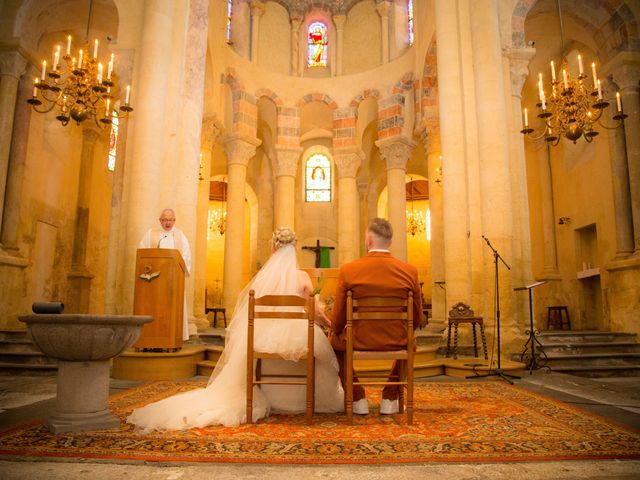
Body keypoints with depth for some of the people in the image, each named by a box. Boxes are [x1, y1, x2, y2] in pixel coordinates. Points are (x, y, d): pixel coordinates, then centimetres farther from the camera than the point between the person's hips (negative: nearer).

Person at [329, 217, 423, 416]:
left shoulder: (347, 270, -11)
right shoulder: (410, 271, -6)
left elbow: (338, 319, -3)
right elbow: (416, 318, 4)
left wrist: (334, 332, 19)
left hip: (358, 341, -1)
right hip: (396, 342, 2)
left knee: (334, 340, 31)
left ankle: (357, 398, 27)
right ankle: (390, 398, 31)